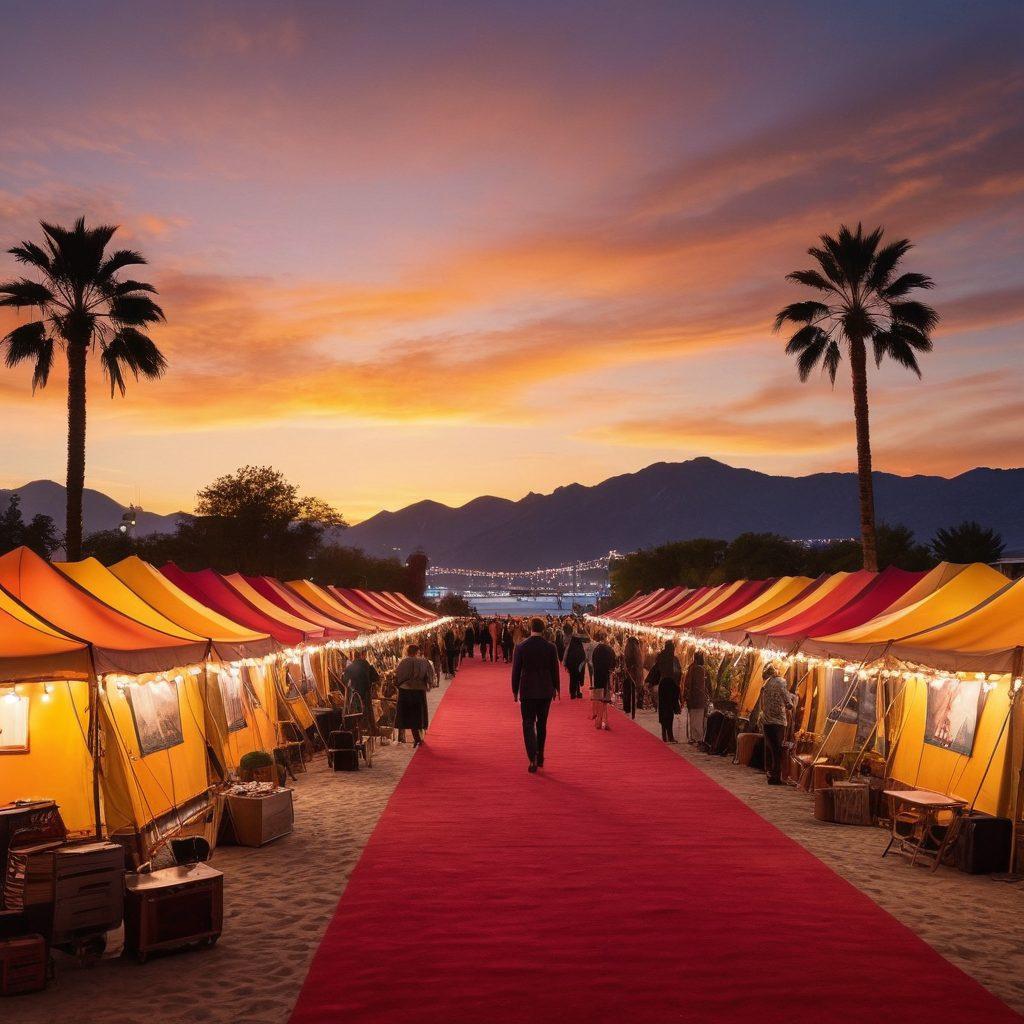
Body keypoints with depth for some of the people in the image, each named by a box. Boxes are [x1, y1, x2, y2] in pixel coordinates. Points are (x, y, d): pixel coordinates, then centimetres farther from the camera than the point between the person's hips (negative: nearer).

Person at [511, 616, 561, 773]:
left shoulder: (521, 647, -8)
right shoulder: (551, 647, -4)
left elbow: (516, 671, -3)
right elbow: (555, 670, 2)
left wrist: (515, 691, 7)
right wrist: (556, 688, 14)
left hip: (527, 691, -2)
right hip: (546, 691, 2)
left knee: (528, 724, 1)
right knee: (542, 724, 16)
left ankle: (533, 759, -13)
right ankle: (540, 757, 24)